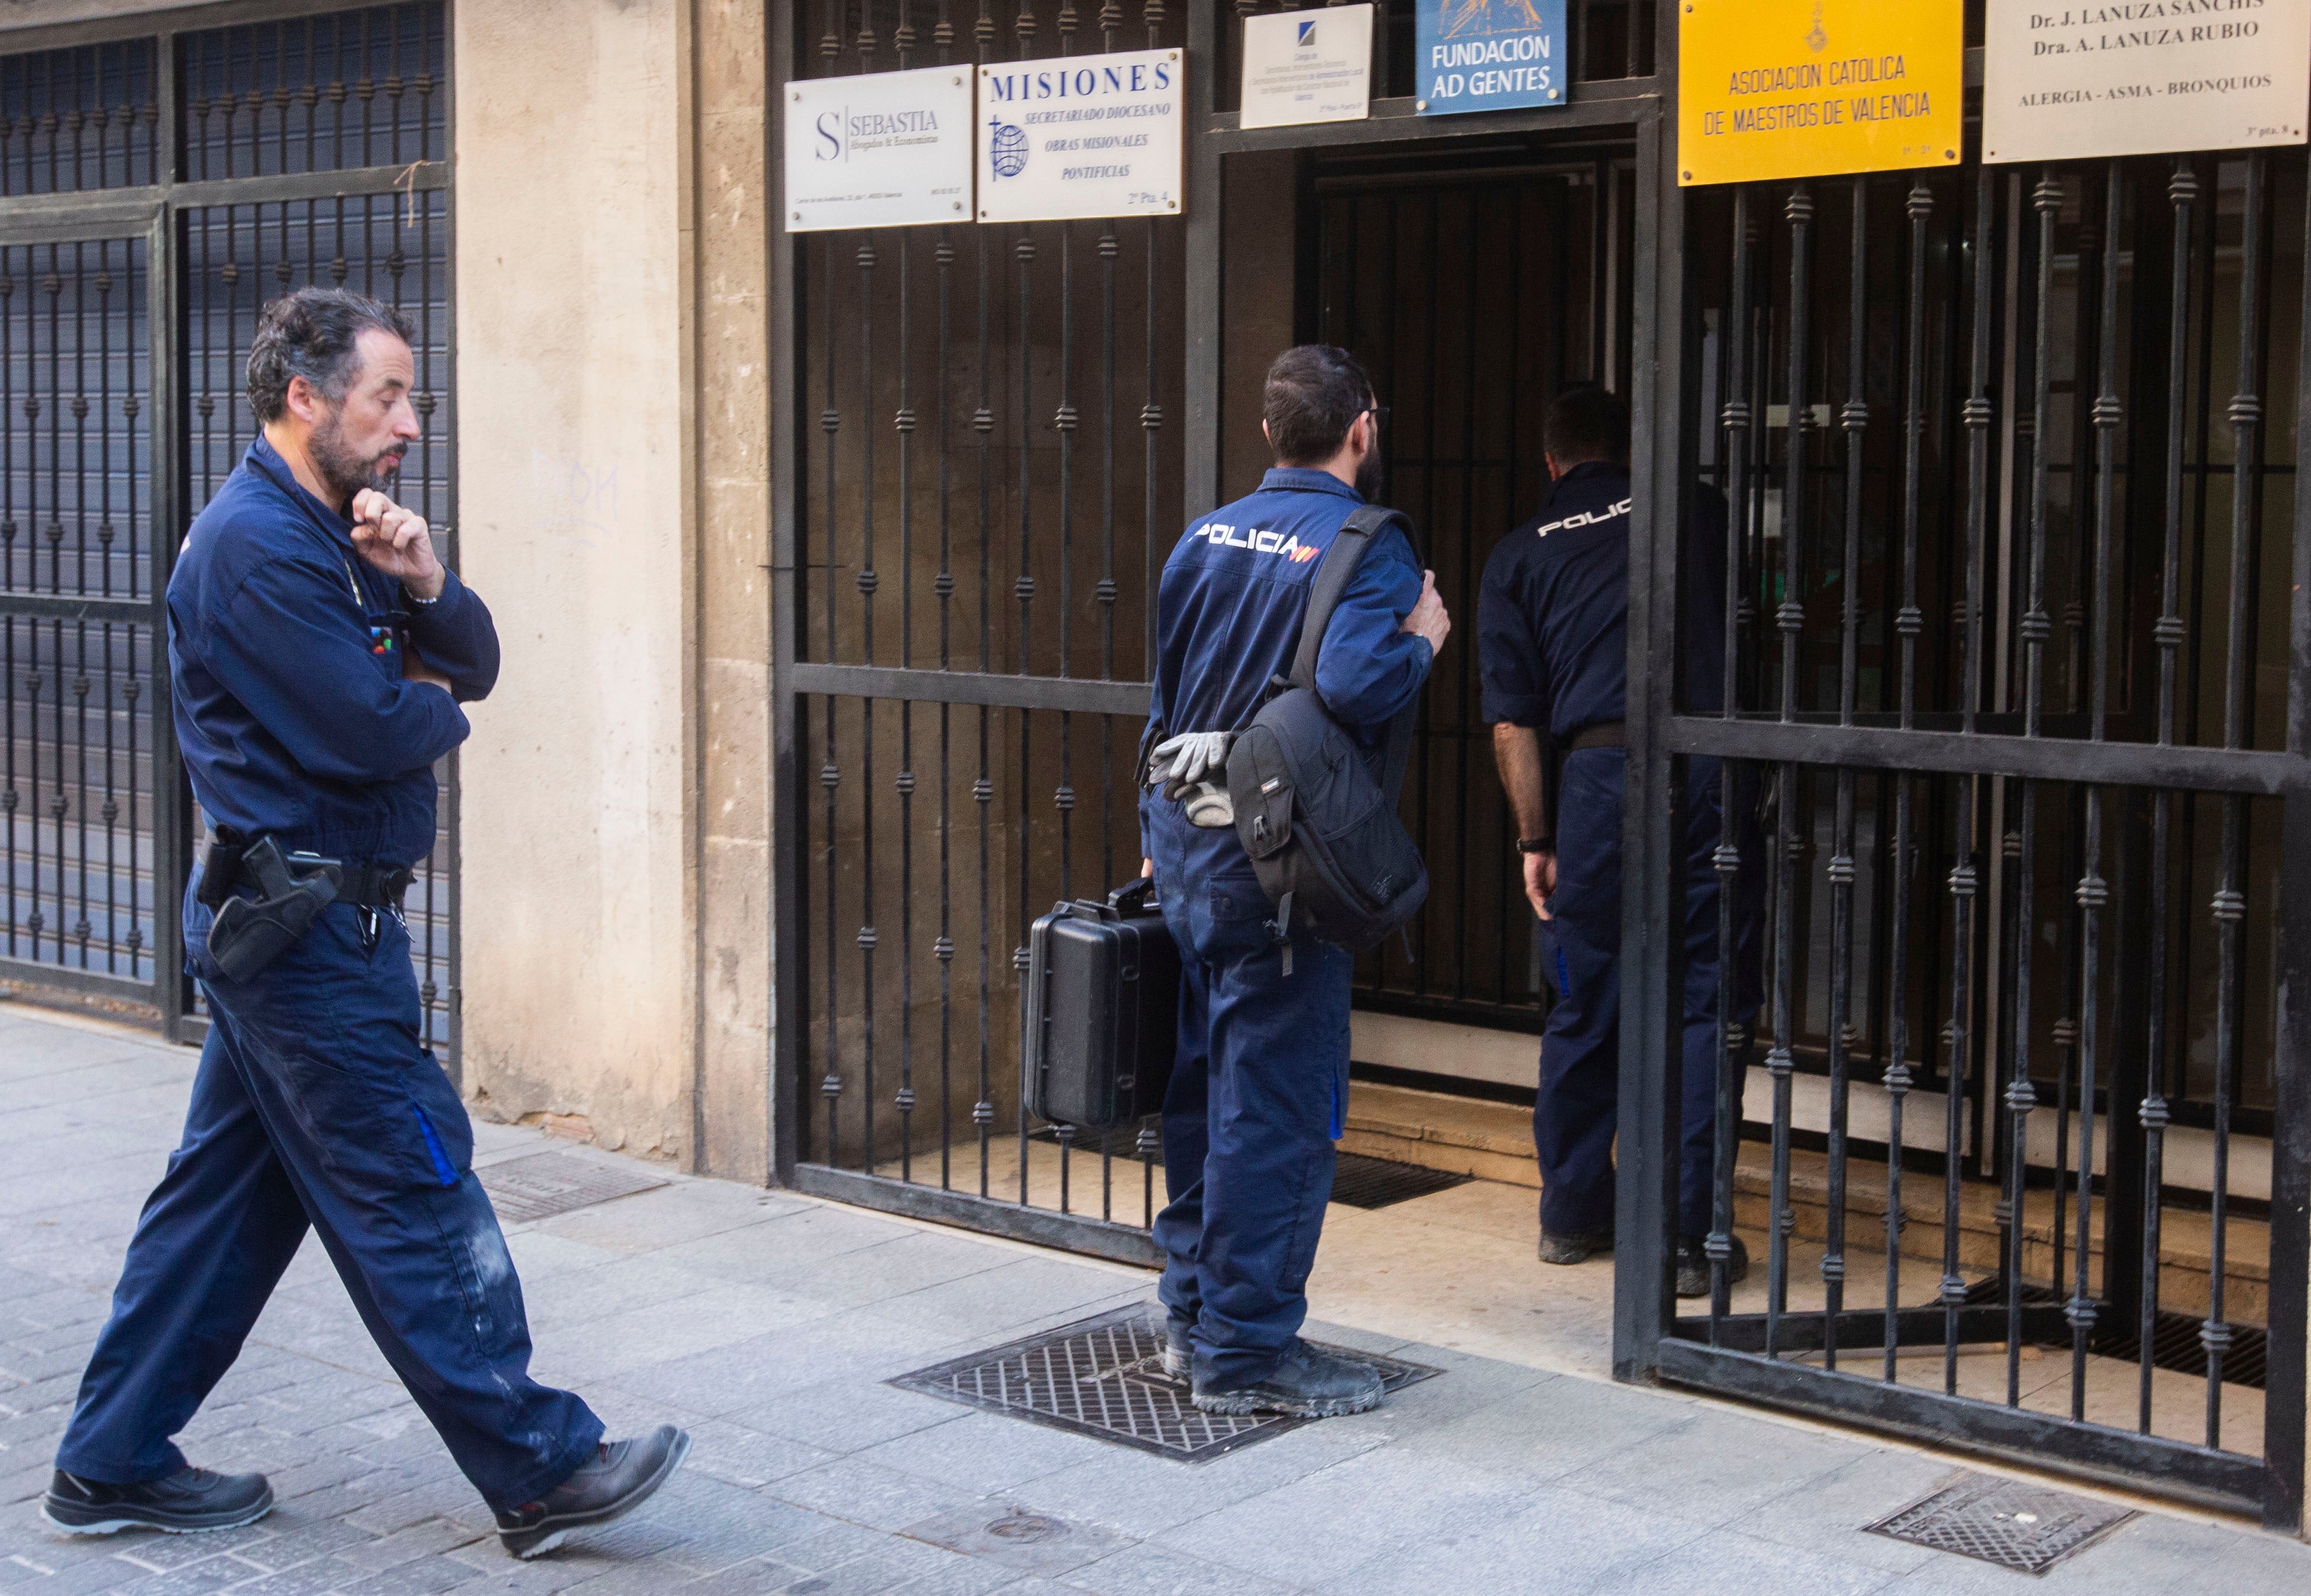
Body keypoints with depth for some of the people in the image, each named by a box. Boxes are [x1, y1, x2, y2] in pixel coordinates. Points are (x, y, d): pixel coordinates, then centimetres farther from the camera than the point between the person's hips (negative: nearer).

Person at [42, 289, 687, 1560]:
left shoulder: (330, 528, 16)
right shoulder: (256, 543, -17)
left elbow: (473, 665, 10)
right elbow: (374, 732, -23)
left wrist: (422, 582, -9)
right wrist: (437, 708, -1)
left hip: (282, 923, 10)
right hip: (309, 923, -10)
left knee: (228, 1191, 14)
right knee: (413, 1194, -5)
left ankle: (112, 1465, 22)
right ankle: (541, 1469, 2)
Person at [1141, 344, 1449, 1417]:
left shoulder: (1203, 540, 10)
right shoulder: (1366, 545, -11)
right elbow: (1352, 684, -28)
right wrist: (1422, 639, -7)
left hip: (1183, 839, 8)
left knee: (1202, 1083, 17)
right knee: (1276, 1103, 0)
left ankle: (1192, 1313, 28)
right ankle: (1247, 1349, 6)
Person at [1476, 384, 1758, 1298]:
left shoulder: (1519, 555, 14)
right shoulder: (1698, 512, 14)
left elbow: (1513, 722, 8)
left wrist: (1536, 841, 11)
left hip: (1600, 776, 1)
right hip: (1708, 768, -1)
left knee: (1584, 1008, 13)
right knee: (1702, 1003, 3)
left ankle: (1572, 1214, 25)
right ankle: (1683, 1235, 1)